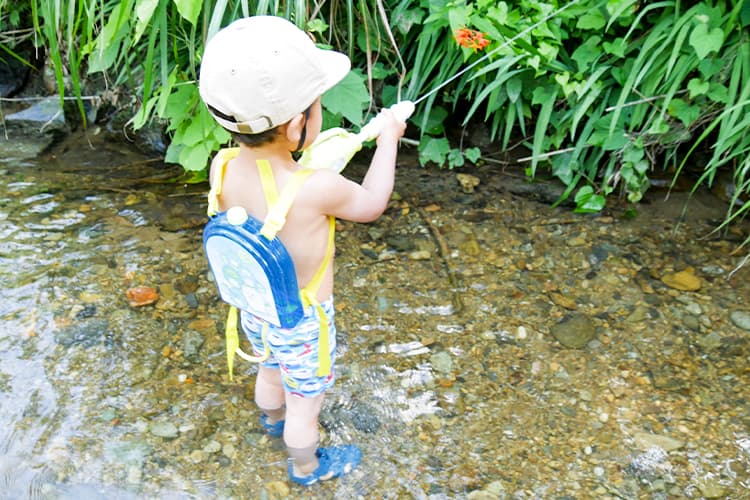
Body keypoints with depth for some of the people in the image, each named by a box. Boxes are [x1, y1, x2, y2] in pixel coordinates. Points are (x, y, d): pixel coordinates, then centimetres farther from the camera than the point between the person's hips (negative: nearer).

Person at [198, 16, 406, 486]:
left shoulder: (224, 167, -20)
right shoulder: (317, 188, -37)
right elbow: (372, 204, -15)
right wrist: (388, 138, -5)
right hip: (302, 320, -6)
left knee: (272, 372, 35)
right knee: (305, 401, 22)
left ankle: (274, 419, 66)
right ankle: (308, 467, 50)